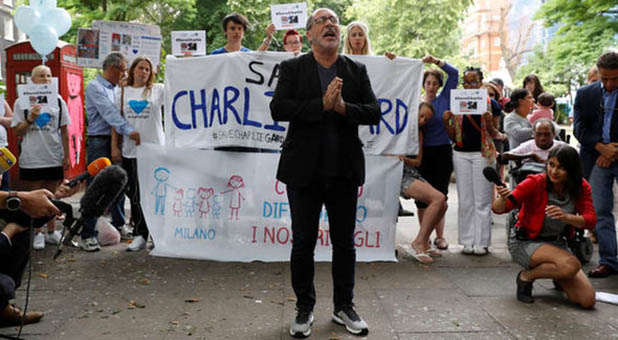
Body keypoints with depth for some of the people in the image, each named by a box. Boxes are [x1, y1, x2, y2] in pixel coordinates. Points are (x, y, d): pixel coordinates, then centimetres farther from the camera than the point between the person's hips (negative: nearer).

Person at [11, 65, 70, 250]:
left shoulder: (58, 101, 6)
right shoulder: (22, 102, 0)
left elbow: (64, 131, 8)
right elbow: (17, 132, 0)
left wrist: (66, 155, 4)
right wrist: (30, 119, -16)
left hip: (54, 158, 2)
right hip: (31, 158, -2)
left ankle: (51, 231, 22)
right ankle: (37, 234, 15)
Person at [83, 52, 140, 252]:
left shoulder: (115, 89, 17)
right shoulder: (95, 87, -8)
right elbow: (109, 113, -21)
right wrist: (129, 130, -32)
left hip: (115, 140, 8)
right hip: (99, 141, -8)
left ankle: (118, 224, 28)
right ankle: (88, 235, -5)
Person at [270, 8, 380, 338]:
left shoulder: (357, 71, 8)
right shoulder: (292, 68, 2)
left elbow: (374, 112, 1)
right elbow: (278, 109, -12)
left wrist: (343, 106, -17)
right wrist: (322, 104, -18)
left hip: (344, 171, 2)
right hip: (304, 170, -2)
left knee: (344, 242, 10)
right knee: (303, 242, 6)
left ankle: (343, 306, 26)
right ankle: (304, 308, 22)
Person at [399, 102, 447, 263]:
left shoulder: (419, 133, 19)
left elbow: (418, 161, 14)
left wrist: (405, 159, -7)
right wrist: (397, 157, -20)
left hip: (413, 173, 8)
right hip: (399, 174, -8)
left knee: (442, 204, -6)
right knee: (438, 197, -23)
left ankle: (423, 243, 8)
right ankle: (418, 243, -18)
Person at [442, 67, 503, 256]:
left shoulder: (489, 104, 1)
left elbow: (495, 135, 2)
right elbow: (452, 136, 9)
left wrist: (489, 123, -17)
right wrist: (446, 122, -8)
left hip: (482, 153, -3)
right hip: (461, 154, 3)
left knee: (482, 200, 0)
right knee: (465, 201, 6)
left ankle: (482, 242, 8)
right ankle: (468, 241, 13)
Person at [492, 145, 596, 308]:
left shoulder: (581, 187, -6)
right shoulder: (535, 183, -20)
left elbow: (591, 220, -15)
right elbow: (499, 209, -25)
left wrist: (566, 217, -35)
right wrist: (503, 198, -50)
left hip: (557, 244, 5)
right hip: (525, 242, -5)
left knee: (587, 300, -9)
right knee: (571, 265, -34)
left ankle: (558, 276, 21)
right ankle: (526, 276, -7)